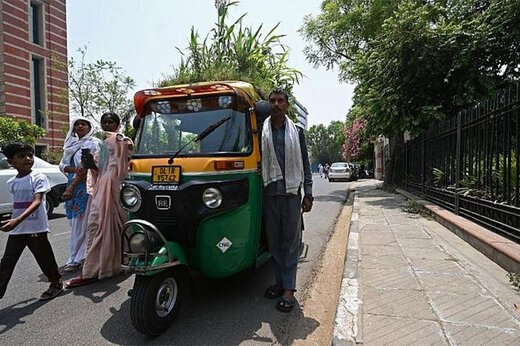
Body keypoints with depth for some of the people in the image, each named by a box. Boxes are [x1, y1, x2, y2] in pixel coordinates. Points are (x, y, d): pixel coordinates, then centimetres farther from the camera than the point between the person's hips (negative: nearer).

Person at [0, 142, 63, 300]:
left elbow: (37, 202, -22)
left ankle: (56, 283, 26)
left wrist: (17, 220, -35)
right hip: (16, 230, 5)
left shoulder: (39, 178, -12)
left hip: (36, 228, -5)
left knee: (44, 258, 7)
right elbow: (18, 204, 16)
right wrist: (14, 222, 3)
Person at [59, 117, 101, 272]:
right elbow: (62, 165, 14)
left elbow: (88, 167, -12)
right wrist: (74, 169, -10)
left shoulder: (94, 144, -3)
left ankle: (75, 259, -1)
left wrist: (70, 188, -15)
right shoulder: (71, 145, 20)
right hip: (72, 186, 7)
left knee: (81, 223, -6)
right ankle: (77, 257, 18)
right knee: (75, 223, 9)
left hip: (86, 186, -7)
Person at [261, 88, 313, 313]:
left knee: (291, 242, 0)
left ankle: (289, 288, 6)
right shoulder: (261, 132, 7)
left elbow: (305, 165, 9)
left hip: (291, 192, 0)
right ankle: (280, 282, 21)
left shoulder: (296, 132, 10)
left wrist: (308, 195, 3)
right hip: (269, 193, 1)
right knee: (274, 241, 8)